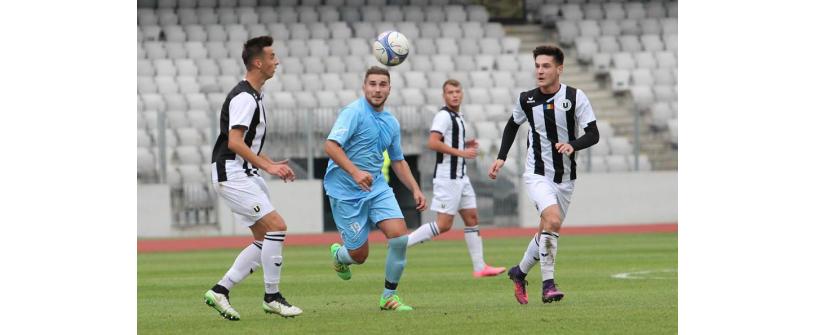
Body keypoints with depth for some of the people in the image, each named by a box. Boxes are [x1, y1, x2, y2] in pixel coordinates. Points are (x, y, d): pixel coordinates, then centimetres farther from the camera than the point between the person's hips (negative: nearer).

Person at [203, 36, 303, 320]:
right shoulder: (244, 97, -15)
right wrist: (267, 166, -23)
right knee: (276, 227, -15)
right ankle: (272, 296, -6)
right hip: (231, 174, -10)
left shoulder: (253, 96, 17)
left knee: (265, 241, 6)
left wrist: (272, 164, 15)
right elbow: (234, 142, -23)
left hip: (245, 175, 10)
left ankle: (220, 291, 8)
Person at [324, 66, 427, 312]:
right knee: (359, 255, -1)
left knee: (400, 236, -15)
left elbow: (398, 161, 23)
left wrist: (415, 190, 13)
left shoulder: (391, 122, 10)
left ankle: (389, 296, 0)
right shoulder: (354, 112, -13)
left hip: (377, 188, 6)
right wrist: (355, 172, -35)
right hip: (346, 192, -6)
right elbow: (331, 146, -23)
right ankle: (338, 254, 38)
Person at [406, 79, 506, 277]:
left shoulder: (458, 117, 17)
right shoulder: (444, 116, -12)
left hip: (460, 177, 10)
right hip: (447, 177, -10)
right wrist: (461, 152, -21)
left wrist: (466, 145, 12)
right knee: (444, 224, -11)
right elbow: (433, 143, -24)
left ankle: (479, 267, 10)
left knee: (472, 218, 8)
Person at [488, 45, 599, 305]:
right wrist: (501, 157, 9)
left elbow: (593, 134, -10)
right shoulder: (526, 99, -3)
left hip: (565, 178, 2)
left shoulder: (575, 97, -8)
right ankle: (548, 284, -21)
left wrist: (572, 145, -29)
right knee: (553, 220, -26)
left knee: (548, 232, 11)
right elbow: (512, 125, 17)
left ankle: (519, 272, 36)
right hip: (537, 174, -2)